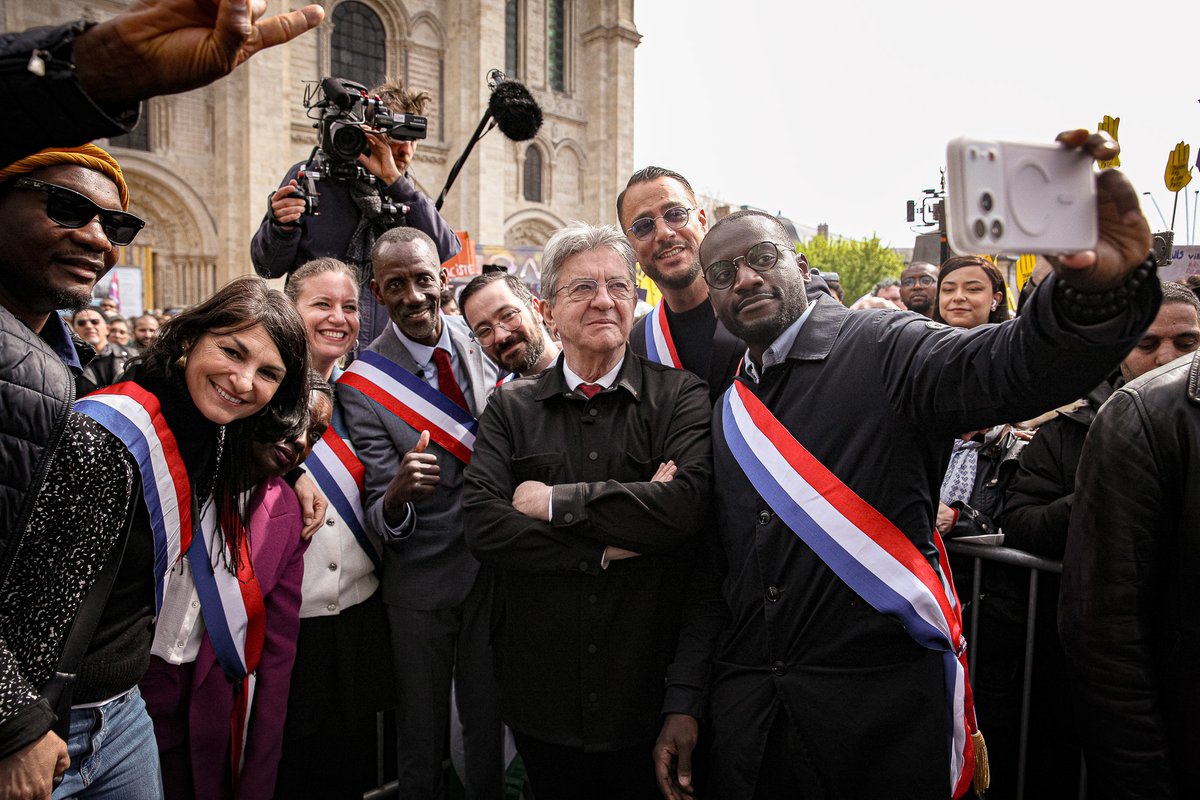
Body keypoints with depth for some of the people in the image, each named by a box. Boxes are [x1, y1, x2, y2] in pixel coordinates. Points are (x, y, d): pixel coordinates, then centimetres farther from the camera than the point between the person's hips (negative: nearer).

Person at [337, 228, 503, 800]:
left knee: (490, 728, 19)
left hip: (498, 566, 3)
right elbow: (380, 520, -15)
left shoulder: (478, 340, -3)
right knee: (422, 741, 14)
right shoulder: (362, 384, -13)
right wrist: (396, 496, -37)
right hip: (422, 581, -2)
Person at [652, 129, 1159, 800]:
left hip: (882, 708, -4)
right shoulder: (727, 413, 8)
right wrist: (685, 699, 5)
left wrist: (1100, 287, -47)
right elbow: (715, 574, 9)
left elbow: (1016, 366, -27)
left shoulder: (882, 350, -6)